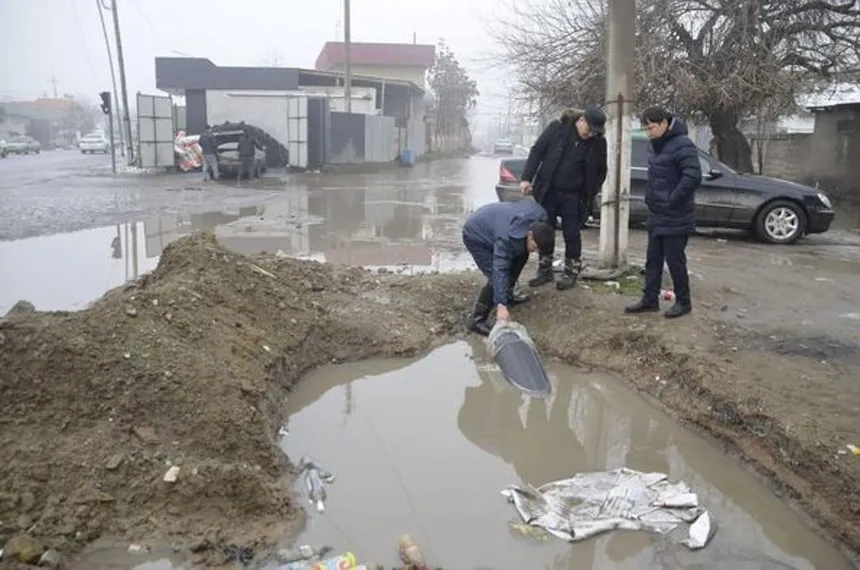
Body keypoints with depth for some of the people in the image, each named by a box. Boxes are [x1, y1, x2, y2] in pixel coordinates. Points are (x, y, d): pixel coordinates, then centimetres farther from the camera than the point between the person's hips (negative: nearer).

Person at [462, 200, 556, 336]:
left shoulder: (540, 216, -18)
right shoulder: (508, 238, -40)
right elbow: (500, 271, -42)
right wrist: (501, 306, -46)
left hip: (490, 225, 9)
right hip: (475, 235, -8)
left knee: (521, 256, 10)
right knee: (495, 277, -19)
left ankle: (507, 295, 27)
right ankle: (477, 320, -11)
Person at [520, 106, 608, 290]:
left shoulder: (599, 142, -5)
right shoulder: (557, 128, -8)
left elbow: (601, 171, 7)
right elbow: (537, 151, -4)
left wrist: (590, 195, -1)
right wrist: (527, 178, -10)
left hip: (573, 196, -1)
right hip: (548, 191, 1)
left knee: (572, 234, 2)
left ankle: (571, 272, 16)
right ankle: (545, 270, 21)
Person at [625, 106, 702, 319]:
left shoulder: (682, 144, -17)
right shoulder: (657, 145, 12)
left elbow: (693, 177, -25)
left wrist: (672, 201, -20)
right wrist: (651, 199, 11)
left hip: (675, 217, -9)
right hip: (656, 215, 9)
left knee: (674, 260, 0)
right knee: (653, 259, 12)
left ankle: (683, 302, 14)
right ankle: (650, 299, 20)